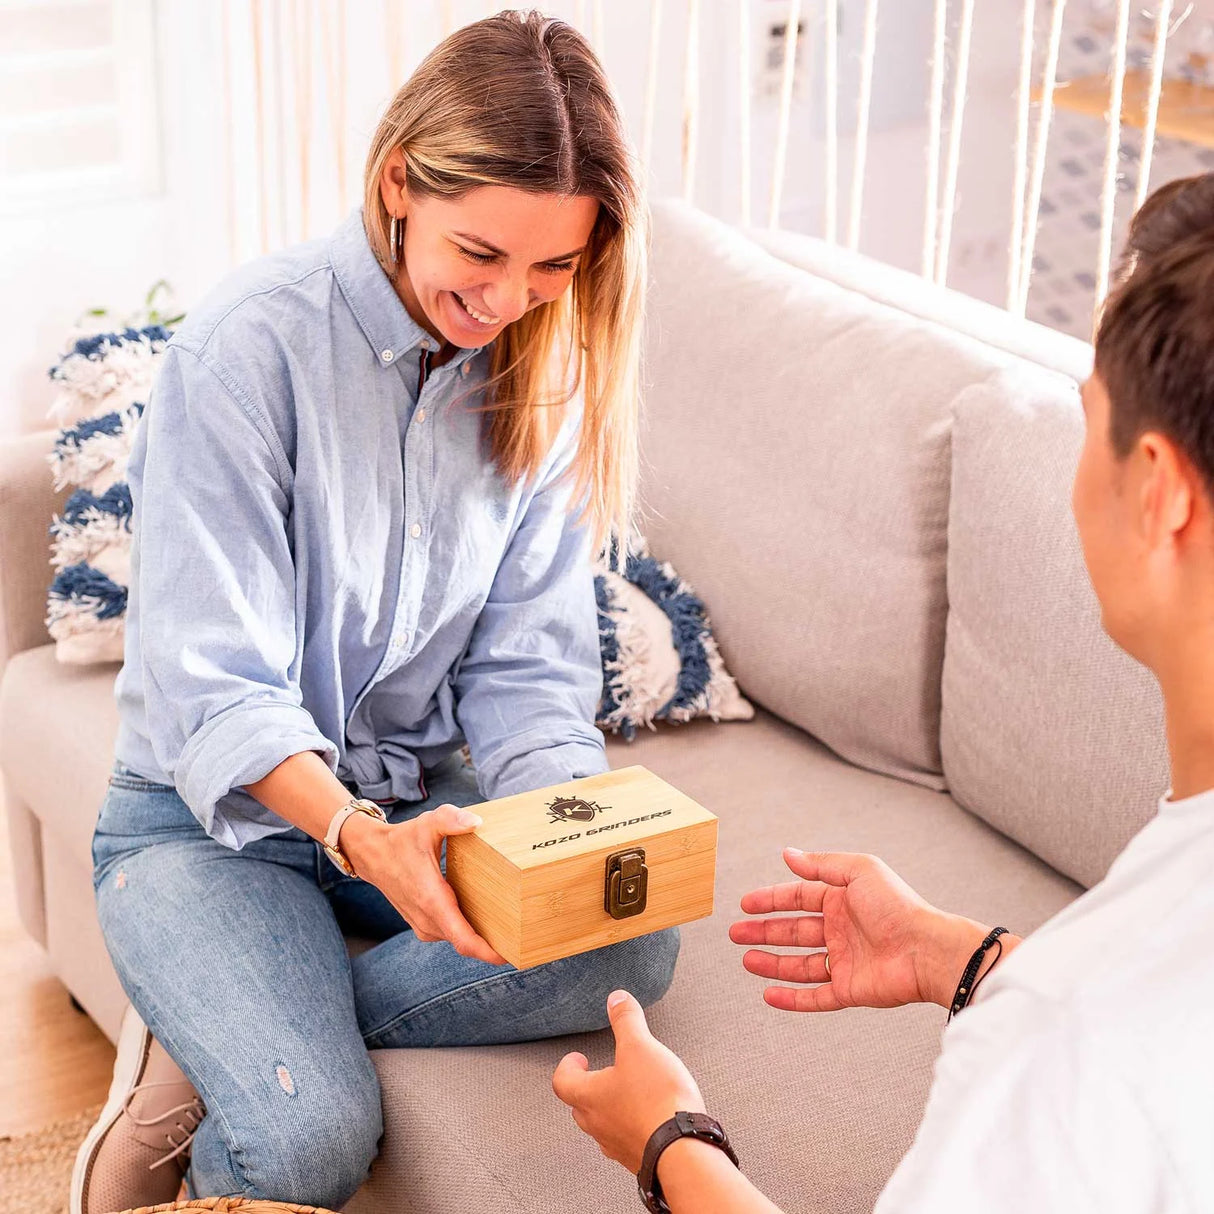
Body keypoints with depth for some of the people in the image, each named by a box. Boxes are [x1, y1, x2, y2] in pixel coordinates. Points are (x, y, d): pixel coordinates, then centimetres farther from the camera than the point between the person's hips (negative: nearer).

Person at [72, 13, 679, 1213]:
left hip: (414, 791, 6)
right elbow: (216, 693, -22)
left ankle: (210, 1045, -13)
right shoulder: (249, 342, -20)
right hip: (213, 810, -5)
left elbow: (527, 666, -3)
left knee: (634, 944, -24)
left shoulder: (543, 374, -4)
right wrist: (358, 836, -39)